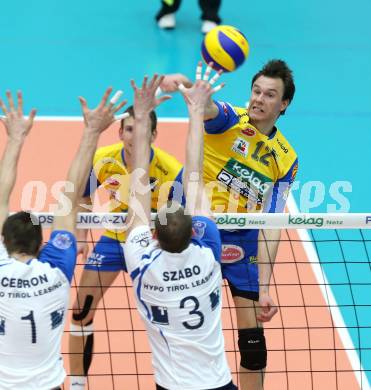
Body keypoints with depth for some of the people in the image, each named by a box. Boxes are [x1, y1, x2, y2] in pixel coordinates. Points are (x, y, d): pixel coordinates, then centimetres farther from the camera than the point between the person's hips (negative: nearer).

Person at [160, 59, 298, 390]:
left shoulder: (286, 159, -5)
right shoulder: (229, 120, -11)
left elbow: (270, 226, -7)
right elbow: (204, 106, -36)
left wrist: (264, 289, -16)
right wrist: (186, 84, -61)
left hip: (243, 243, 2)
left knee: (253, 338, 1)